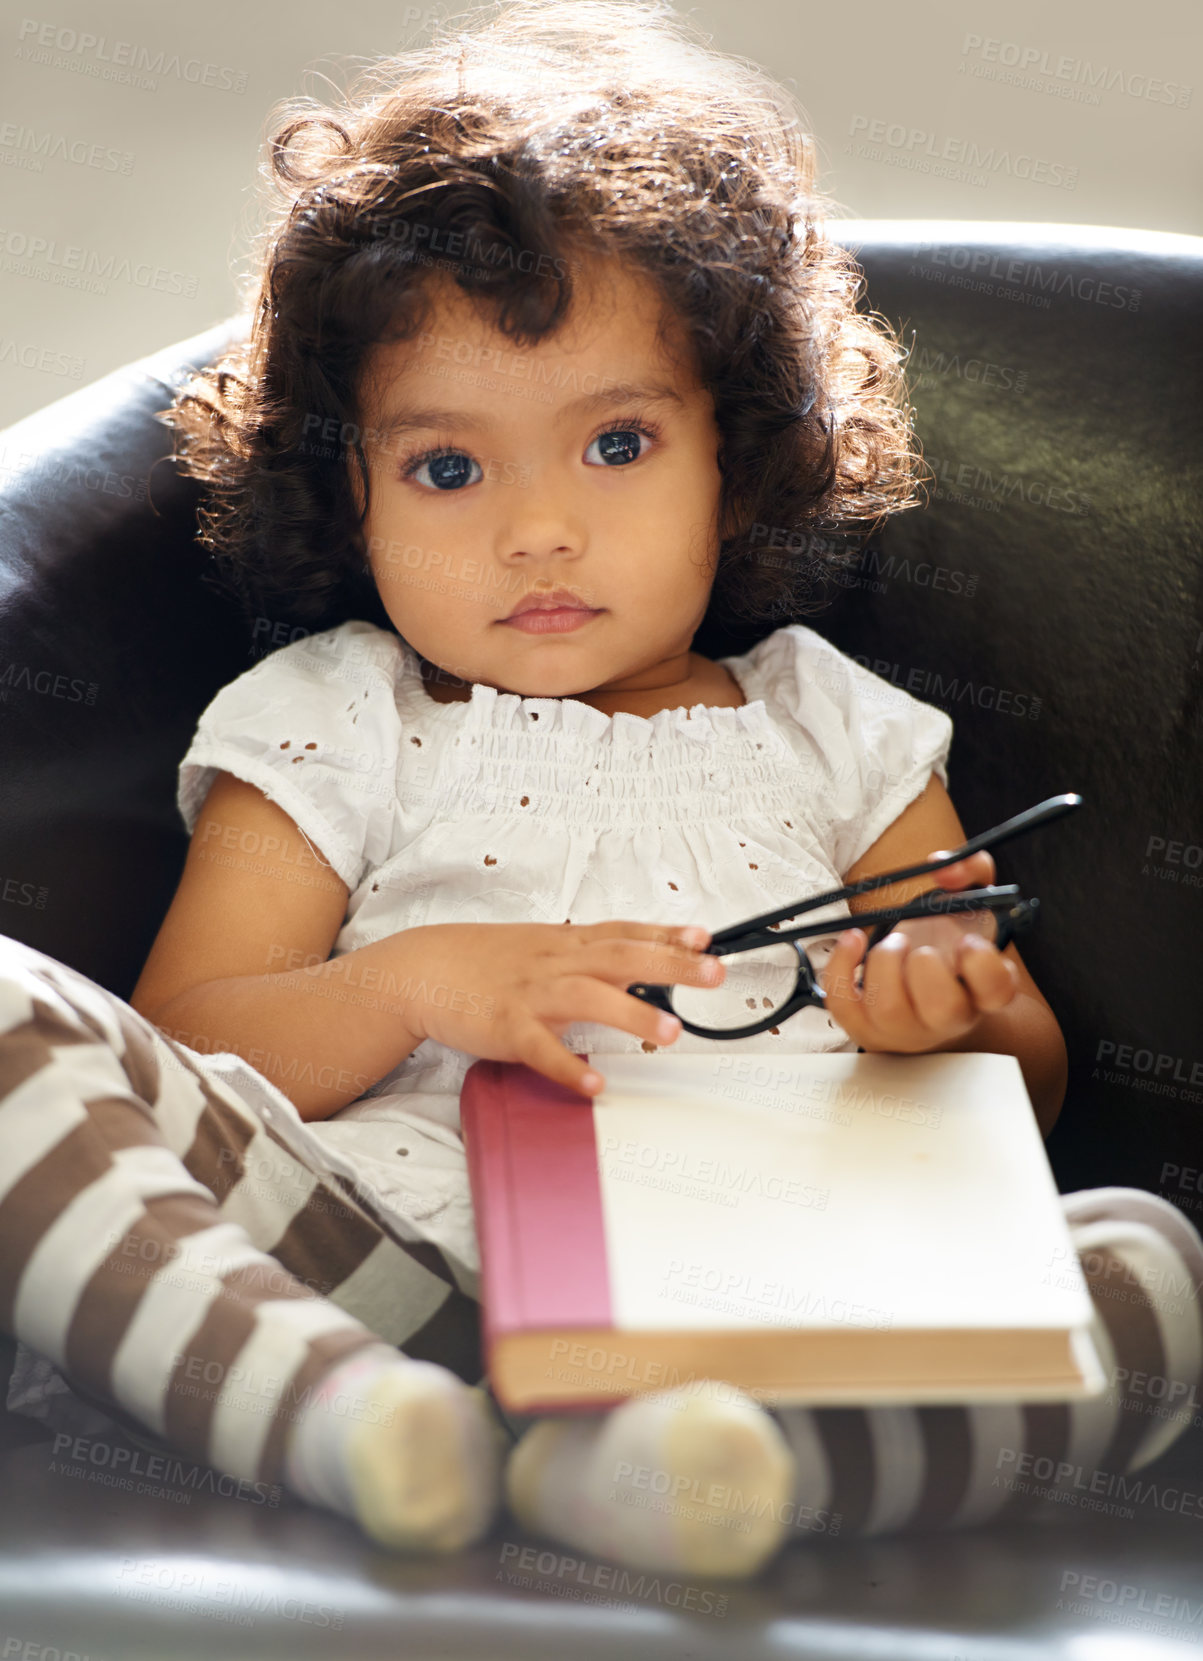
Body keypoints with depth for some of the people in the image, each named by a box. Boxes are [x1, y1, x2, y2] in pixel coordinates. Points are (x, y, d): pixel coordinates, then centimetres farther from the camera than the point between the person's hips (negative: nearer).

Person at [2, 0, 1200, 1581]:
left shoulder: (833, 732, 23)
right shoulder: (331, 726, 18)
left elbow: (1032, 1077, 22)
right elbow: (178, 1056, 7)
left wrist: (951, 1020, -3)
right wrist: (413, 986, -12)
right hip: (382, 1261, -1)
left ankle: (653, 1457, -45)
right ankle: (339, 1409, -41)